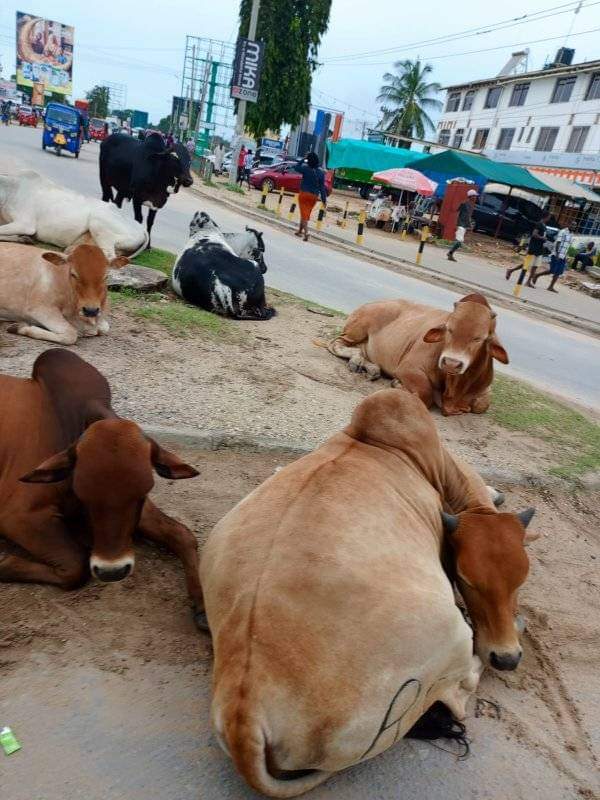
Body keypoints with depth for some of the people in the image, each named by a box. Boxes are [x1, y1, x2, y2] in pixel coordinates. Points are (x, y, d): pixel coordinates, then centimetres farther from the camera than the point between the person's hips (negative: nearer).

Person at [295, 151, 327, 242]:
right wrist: (324, 199, 0)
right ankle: (300, 230, 31)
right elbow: (322, 187, -3)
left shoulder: (306, 169, -10)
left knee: (304, 214, -2)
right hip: (314, 196, 3)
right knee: (306, 214, 17)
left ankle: (306, 232, -20)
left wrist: (303, 159, 12)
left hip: (304, 194, -3)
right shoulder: (321, 172, -3)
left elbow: (296, 166, 9)